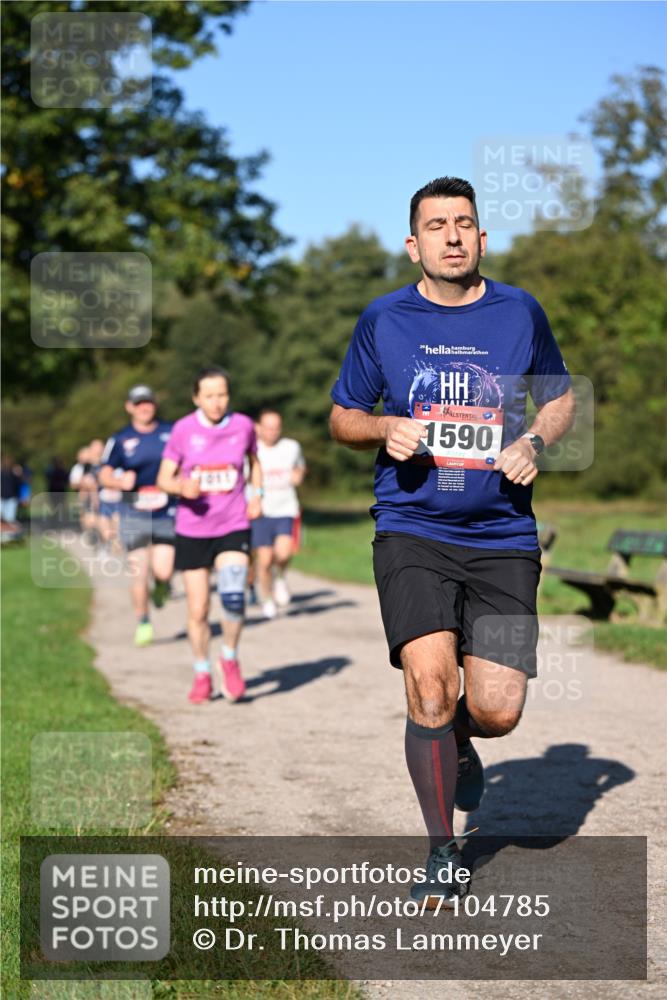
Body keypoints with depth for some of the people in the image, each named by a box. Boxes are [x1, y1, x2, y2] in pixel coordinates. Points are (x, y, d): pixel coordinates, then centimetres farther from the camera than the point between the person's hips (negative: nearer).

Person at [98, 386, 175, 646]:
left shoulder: (171, 433, 4)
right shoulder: (120, 440, 2)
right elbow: (104, 475, 1)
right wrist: (120, 481, -20)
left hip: (166, 514, 0)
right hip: (134, 515, 0)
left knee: (163, 572, -11)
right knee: (139, 574, -4)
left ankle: (161, 586, 27)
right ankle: (143, 623, 17)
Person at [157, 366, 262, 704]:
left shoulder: (243, 425, -2)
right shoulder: (183, 429, -6)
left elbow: (254, 460, 19)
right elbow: (164, 478, -1)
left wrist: (255, 495, 4)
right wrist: (182, 487, -23)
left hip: (233, 527, 0)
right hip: (192, 530, 0)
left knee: (233, 597, -21)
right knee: (197, 611, 4)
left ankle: (230, 658, 4)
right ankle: (202, 674, 25)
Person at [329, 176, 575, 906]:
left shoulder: (520, 313, 6)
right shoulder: (383, 320, 3)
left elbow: (560, 397, 19)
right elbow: (343, 417, 14)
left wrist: (533, 441, -2)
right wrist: (386, 429, -8)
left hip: (503, 538, 1)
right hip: (411, 531, -1)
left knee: (497, 711, -7)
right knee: (429, 682, -18)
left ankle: (457, 742, 34)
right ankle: (442, 855, 3)